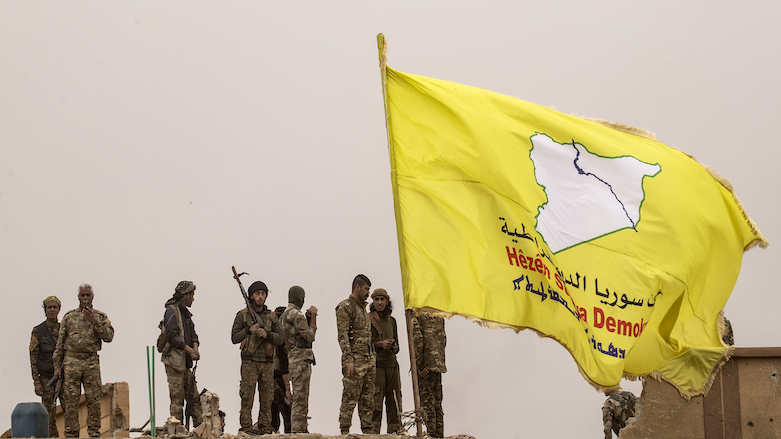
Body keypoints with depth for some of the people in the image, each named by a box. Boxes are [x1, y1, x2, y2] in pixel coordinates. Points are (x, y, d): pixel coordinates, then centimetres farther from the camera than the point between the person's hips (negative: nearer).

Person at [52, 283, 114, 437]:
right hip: (71, 362, 0)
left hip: (92, 362, 0)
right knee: (71, 400, -1)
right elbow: (60, 342, 10)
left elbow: (109, 337, -4)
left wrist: (94, 321, -12)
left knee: (94, 399, -1)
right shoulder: (69, 316, 10)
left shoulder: (100, 316, 10)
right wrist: (57, 366, 5)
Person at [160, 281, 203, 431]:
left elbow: (192, 333, 20)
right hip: (174, 362, -9)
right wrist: (189, 350, -16)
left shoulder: (186, 313, 18)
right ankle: (178, 430, -3)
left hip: (186, 362, 9)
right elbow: (172, 336, -18)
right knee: (177, 398, -6)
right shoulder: (171, 311, -10)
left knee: (193, 396, 9)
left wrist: (195, 347, 0)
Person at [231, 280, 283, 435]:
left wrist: (267, 335, -9)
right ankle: (245, 430, -6)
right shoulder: (243, 315, 5)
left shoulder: (272, 316, 14)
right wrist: (249, 331, -11)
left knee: (267, 399, 3)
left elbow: (279, 338, 9)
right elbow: (234, 337, 3)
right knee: (247, 397, -7)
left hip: (267, 363, 3)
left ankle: (265, 430, 8)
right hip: (249, 361, -3)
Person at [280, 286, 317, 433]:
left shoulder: (285, 314, 18)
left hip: (293, 357, 10)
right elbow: (310, 336, -15)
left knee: (300, 397, 13)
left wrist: (308, 318, 11)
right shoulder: (296, 315, -13)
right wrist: (313, 317, -9)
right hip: (301, 358, -10)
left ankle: (301, 429, 16)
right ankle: (298, 430, -12)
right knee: (300, 397, -10)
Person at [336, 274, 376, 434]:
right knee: (350, 398, -8)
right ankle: (345, 431, -6)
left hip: (369, 360, 9)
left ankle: (367, 430, 12)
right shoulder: (345, 307, -7)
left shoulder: (362, 307, 21)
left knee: (368, 400, 8)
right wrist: (349, 360, -21)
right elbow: (342, 336, -14)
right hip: (355, 359, -9)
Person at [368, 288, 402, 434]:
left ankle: (395, 430, 8)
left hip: (392, 365, 6)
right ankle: (373, 431, -13)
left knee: (395, 400, 4)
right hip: (375, 365, -6)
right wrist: (380, 344, -17)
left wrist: (394, 348, 2)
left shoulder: (391, 321, 20)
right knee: (375, 401, -13)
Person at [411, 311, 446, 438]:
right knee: (437, 403, 11)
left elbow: (417, 339, -17)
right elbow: (444, 339, 16)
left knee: (426, 403, -7)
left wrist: (418, 367, -17)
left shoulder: (416, 317, -7)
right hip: (438, 364, 7)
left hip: (425, 365, -7)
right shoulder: (439, 317, 14)